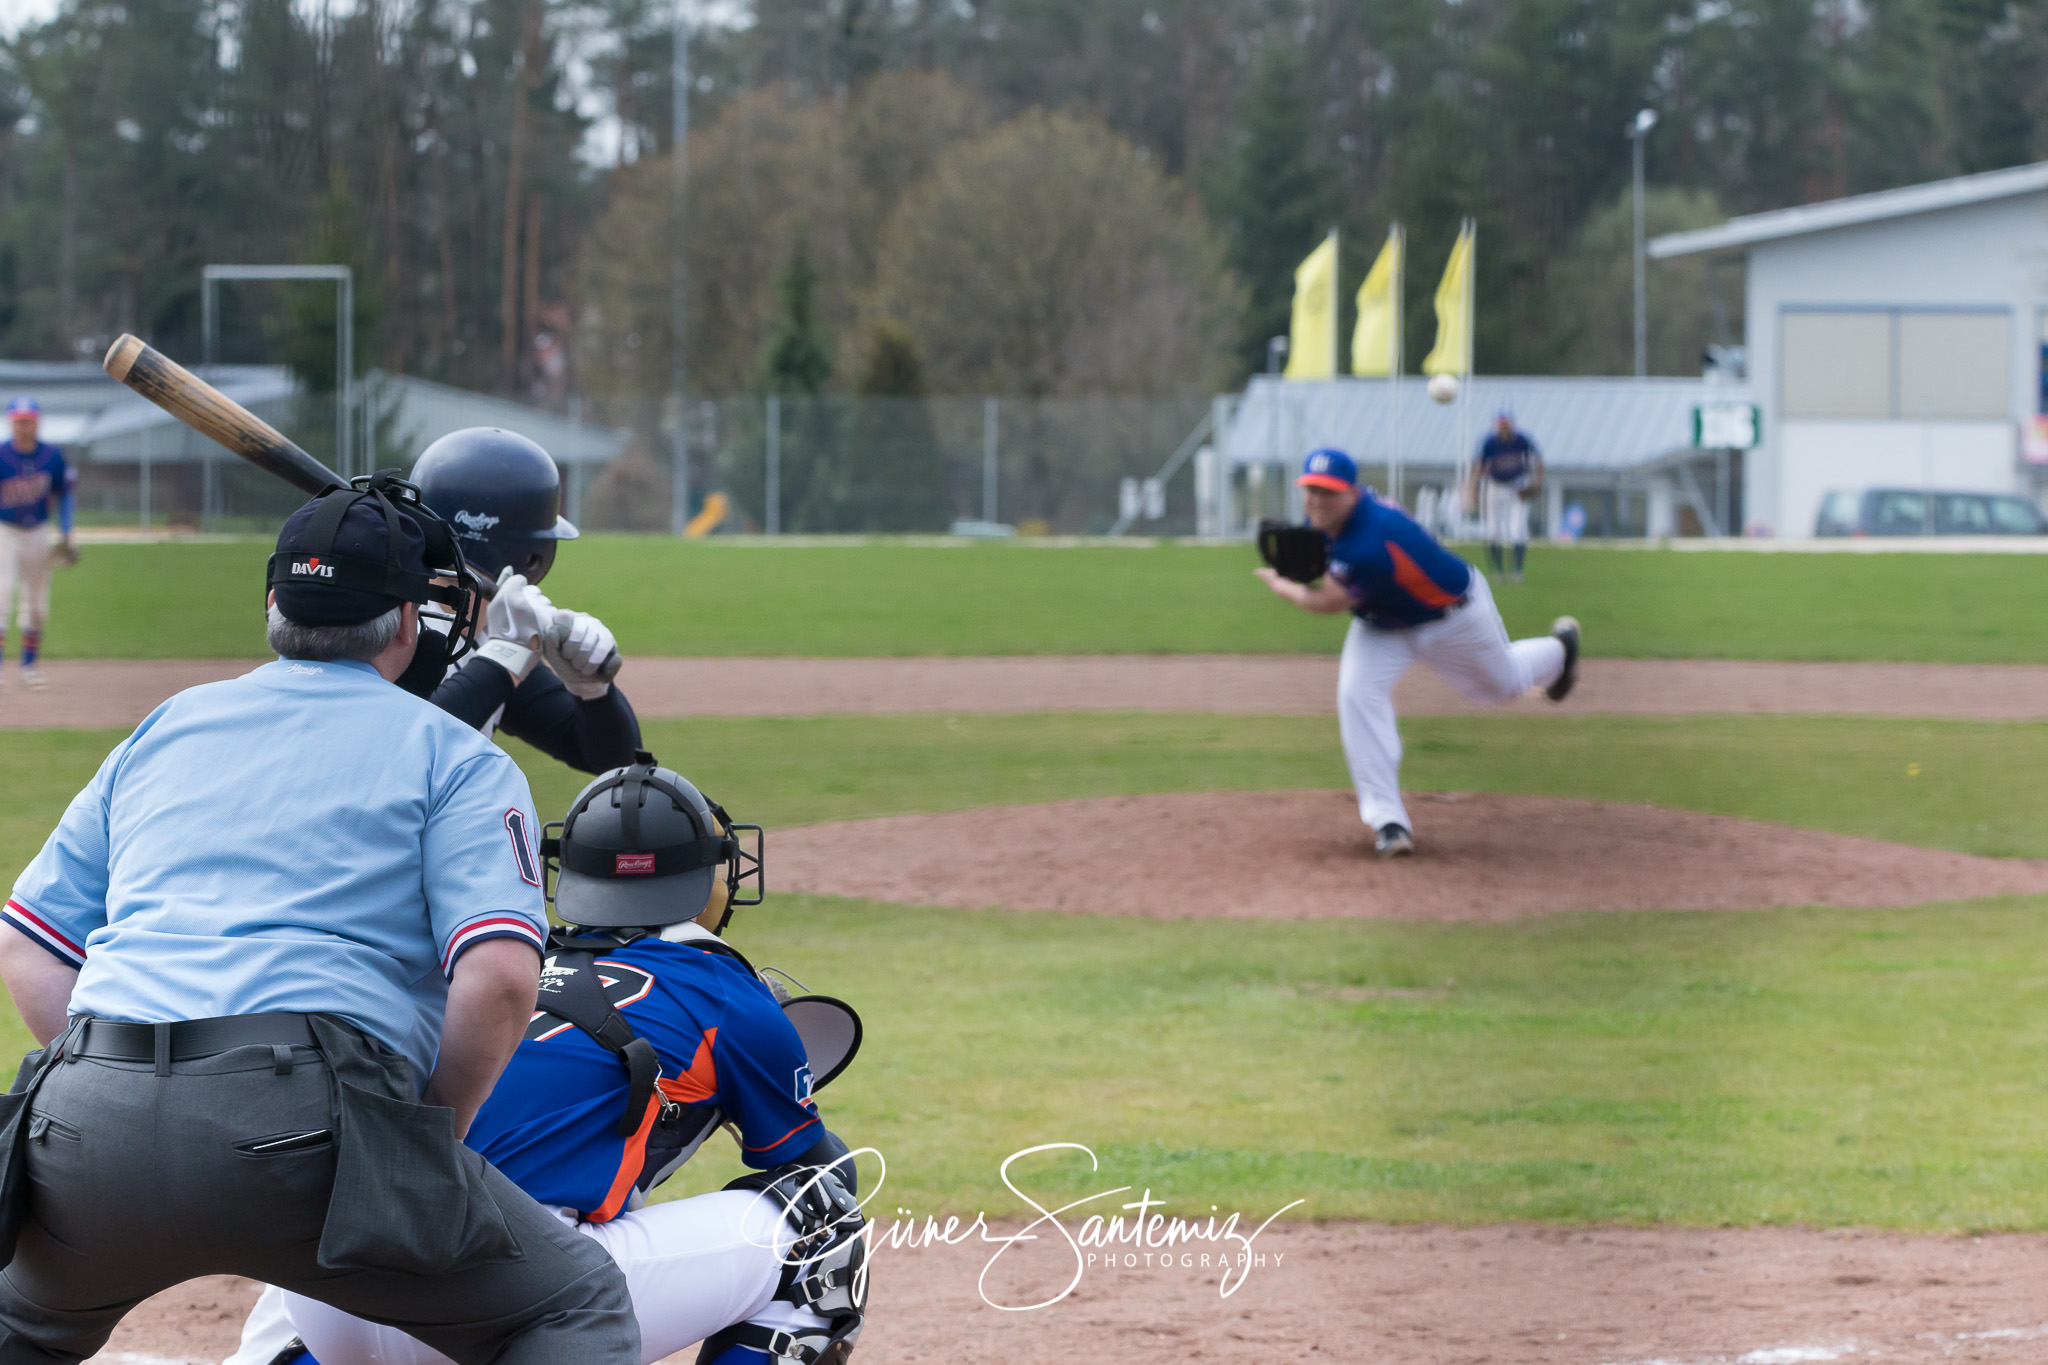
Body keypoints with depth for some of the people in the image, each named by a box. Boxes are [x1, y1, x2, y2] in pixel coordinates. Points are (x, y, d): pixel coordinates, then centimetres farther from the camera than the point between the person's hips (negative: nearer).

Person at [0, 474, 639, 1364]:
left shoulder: (159, 730, 25)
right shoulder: (457, 758, 11)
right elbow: (498, 979, -6)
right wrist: (430, 1147, 7)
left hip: (91, 1125, 5)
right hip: (304, 1120, -5)